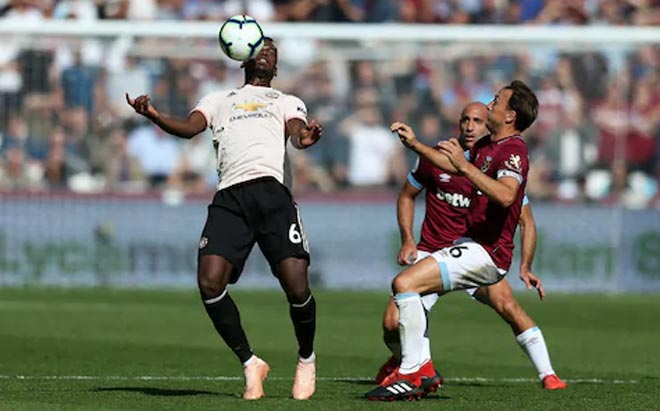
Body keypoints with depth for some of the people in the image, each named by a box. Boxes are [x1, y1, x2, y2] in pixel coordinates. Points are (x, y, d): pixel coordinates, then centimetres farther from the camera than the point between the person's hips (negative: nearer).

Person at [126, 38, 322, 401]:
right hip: (229, 197, 1)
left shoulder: (288, 102, 28)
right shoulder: (218, 99, 32)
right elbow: (189, 127, 13)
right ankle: (250, 364, 0)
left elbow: (296, 131, 7)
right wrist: (154, 116, -8)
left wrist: (304, 138, -20)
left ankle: (306, 360, 12)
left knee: (296, 286, -16)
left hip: (271, 192, -1)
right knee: (209, 283, -19)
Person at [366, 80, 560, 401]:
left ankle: (410, 376, -18)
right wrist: (415, 145, 28)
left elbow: (506, 195, -35)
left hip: (487, 252, -11)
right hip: (471, 243, 11)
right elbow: (453, 165, 35)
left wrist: (465, 165, -38)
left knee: (405, 283, -20)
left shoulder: (513, 150, -17)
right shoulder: (485, 146, 15)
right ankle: (422, 366, 15)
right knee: (406, 286, 18)